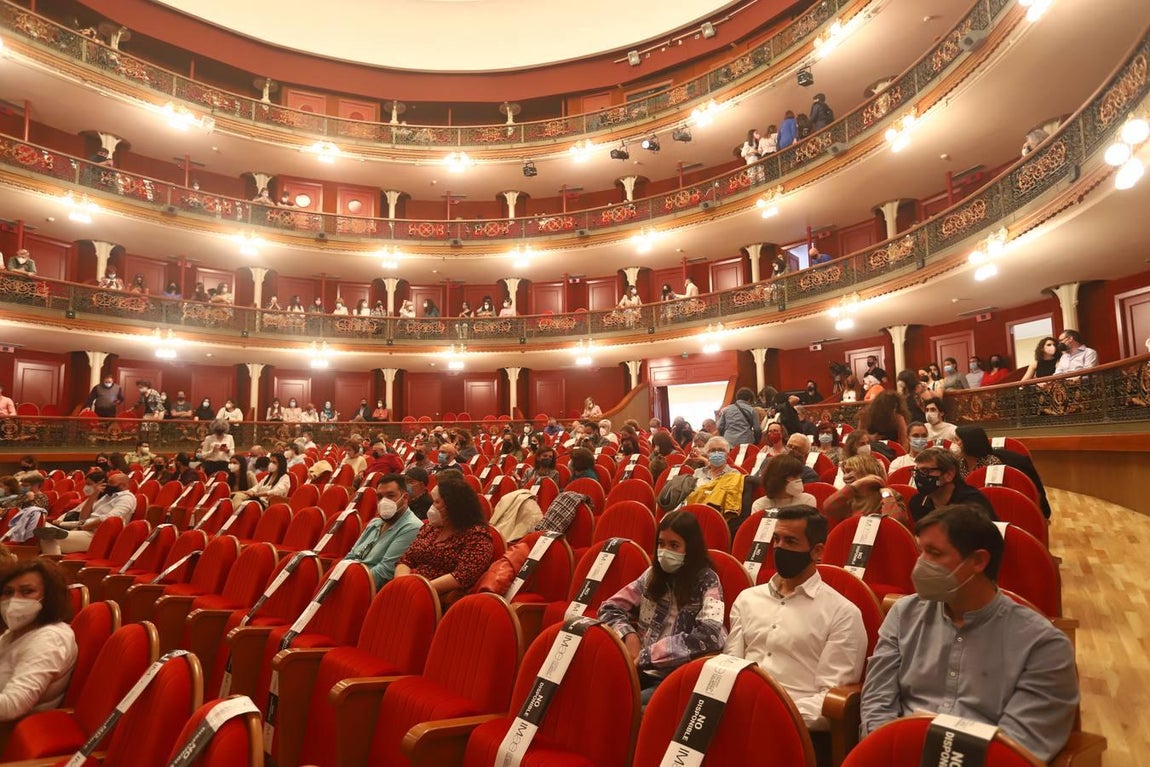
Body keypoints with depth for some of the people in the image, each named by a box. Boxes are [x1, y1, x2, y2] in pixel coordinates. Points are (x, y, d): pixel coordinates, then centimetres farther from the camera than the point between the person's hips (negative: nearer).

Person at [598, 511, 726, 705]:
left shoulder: (707, 582, -4)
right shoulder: (653, 574, 9)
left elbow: (710, 635, -20)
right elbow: (609, 608, 13)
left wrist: (647, 654, -18)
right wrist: (629, 635, -8)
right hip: (639, 668, 4)